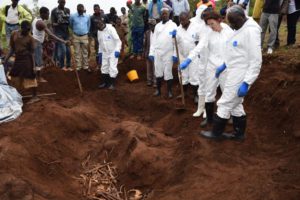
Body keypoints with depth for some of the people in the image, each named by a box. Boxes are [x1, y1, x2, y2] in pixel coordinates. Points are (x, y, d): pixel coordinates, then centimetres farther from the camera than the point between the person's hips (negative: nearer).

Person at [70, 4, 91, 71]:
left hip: (85, 37, 2)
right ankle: (78, 67, 10)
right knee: (77, 53, 3)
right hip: (76, 37, -2)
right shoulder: (73, 16, -8)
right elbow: (71, 25, 10)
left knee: (85, 52, 8)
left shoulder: (87, 17, -2)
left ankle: (86, 66, 16)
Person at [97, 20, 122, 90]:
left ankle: (112, 84, 7)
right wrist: (100, 53, 13)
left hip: (113, 52, -6)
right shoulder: (99, 31, 2)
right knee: (104, 67, 11)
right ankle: (105, 82, 25)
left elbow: (118, 40, -18)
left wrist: (117, 50, -25)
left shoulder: (111, 29, -18)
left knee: (112, 68, -6)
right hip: (104, 53, 6)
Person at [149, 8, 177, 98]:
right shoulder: (157, 26, 12)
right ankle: (158, 90, 21)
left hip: (168, 53, -4)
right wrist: (151, 53, 4)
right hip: (157, 53, 4)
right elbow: (154, 40, 11)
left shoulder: (173, 25, 0)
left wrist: (175, 54, -11)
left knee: (168, 72, -1)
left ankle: (169, 91, 10)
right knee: (158, 72, 9)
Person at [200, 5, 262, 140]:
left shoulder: (251, 31, -22)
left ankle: (216, 133, 21)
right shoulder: (240, 29, 8)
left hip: (240, 77, -9)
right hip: (234, 74, 9)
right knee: (235, 106, 19)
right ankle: (239, 134, 32)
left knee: (224, 105, 3)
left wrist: (246, 83, -24)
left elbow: (256, 61, -23)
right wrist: (224, 65, 23)